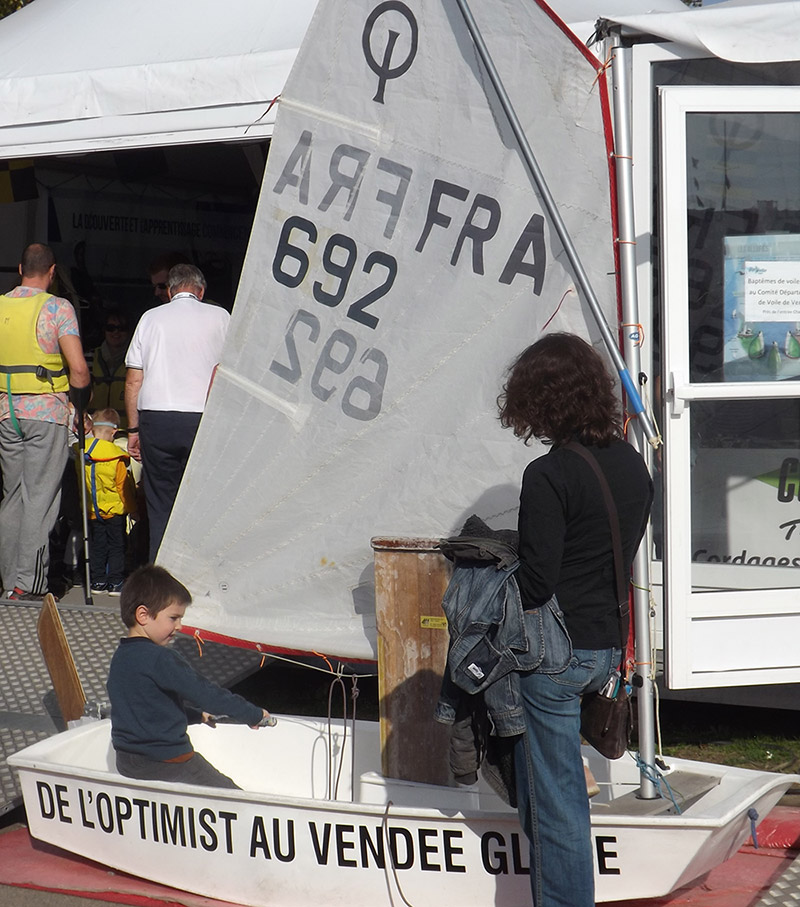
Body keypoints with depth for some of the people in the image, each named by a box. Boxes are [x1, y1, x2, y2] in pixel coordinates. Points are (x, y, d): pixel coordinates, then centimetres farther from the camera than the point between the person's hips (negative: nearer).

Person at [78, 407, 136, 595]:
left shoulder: (81, 452, -6)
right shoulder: (116, 457, -19)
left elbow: (81, 484, 8)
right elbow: (124, 486, -12)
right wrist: (132, 507, 0)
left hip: (93, 511, 4)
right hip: (115, 510, -4)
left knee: (97, 545, 14)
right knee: (116, 545, 5)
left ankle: (97, 581, 17)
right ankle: (115, 582, 5)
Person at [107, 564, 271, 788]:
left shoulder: (121, 656, 9)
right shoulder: (159, 659, -21)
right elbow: (205, 693, -19)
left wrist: (196, 715, 26)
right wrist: (254, 714, -9)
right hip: (166, 765, -9)